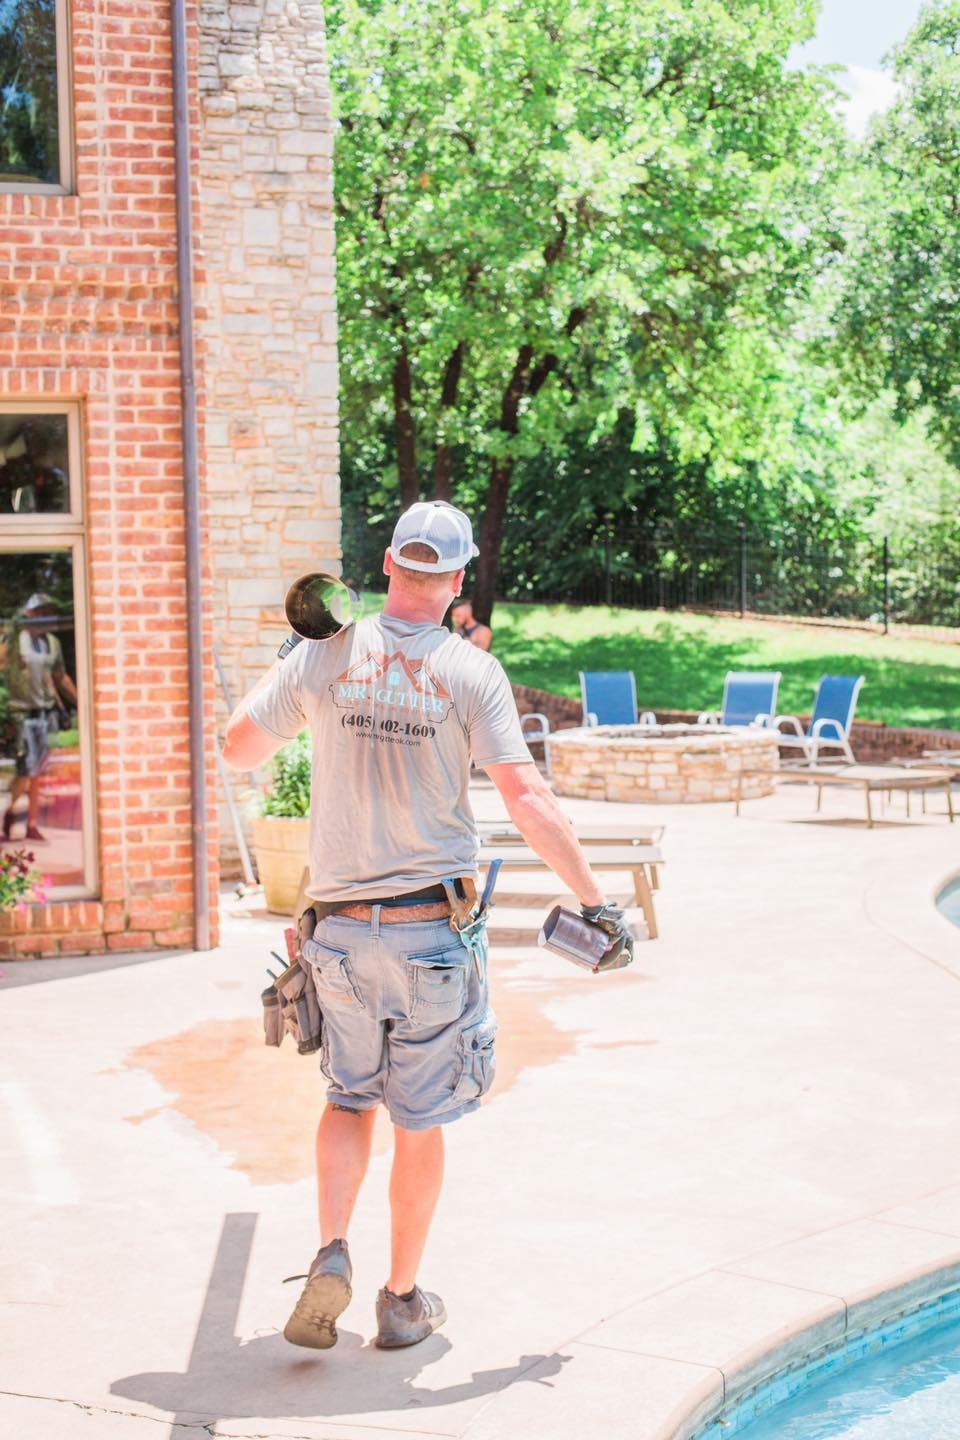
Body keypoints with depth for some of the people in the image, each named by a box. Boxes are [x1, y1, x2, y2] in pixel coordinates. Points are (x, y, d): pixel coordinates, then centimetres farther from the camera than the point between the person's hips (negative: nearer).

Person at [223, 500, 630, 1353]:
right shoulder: (471, 671, -8)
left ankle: (333, 1254, 1)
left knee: (350, 1096, 21)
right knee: (420, 1120, 10)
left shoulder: (325, 657, -1)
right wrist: (594, 898, -5)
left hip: (342, 927, 2)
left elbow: (238, 748, 9)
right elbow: (527, 799, -12)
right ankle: (403, 1300, 20)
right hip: (432, 927, -2)